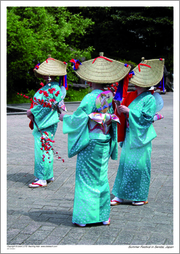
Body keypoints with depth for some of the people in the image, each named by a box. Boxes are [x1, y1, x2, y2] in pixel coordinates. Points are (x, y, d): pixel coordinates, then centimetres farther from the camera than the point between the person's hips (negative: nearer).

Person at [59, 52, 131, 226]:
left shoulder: (90, 98, -17)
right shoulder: (109, 97, 2)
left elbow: (78, 119, -13)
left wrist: (64, 117, 3)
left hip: (90, 144, -6)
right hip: (104, 143, 6)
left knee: (86, 178, 2)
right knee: (102, 177, 14)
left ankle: (83, 217, 8)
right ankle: (103, 215, 20)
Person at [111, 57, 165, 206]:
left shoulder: (149, 99, -8)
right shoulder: (131, 96, 10)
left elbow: (146, 117, -16)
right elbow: (122, 113, 15)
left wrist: (129, 111, -17)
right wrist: (119, 109, -7)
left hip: (141, 137, -6)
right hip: (129, 135, 6)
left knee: (139, 165, -1)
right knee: (125, 163, 8)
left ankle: (141, 196, 15)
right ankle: (121, 195, 16)